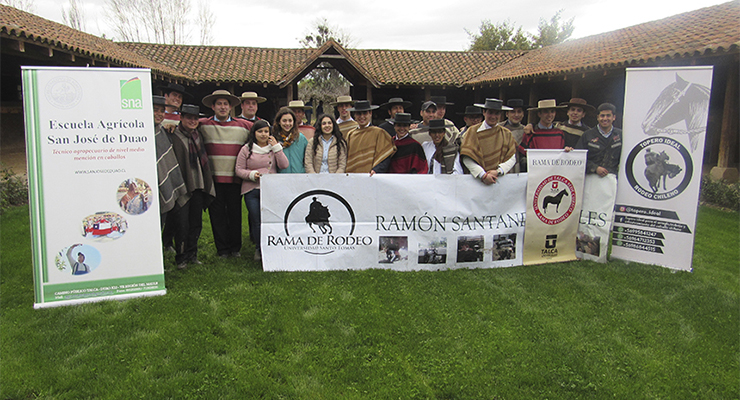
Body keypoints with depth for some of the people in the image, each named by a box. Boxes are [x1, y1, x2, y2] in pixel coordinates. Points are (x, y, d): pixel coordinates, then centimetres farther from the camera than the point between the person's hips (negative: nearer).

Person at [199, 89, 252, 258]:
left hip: (235, 178, 0)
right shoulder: (203, 125, 7)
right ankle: (222, 249, 15)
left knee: (235, 213, 6)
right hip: (213, 178, 0)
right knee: (217, 214, 3)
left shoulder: (244, 125, 9)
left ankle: (236, 248, 20)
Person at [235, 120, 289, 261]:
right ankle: (259, 249, 13)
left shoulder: (274, 148, 11)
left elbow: (284, 165, -2)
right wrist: (251, 174, -13)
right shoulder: (246, 149, 7)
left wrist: (276, 147, -5)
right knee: (256, 221, -2)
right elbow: (238, 169, 6)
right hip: (251, 191, 0)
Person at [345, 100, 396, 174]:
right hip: (351, 177, 3)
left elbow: (385, 158, -5)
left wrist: (376, 170, -20)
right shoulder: (351, 134, 13)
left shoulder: (379, 133, 0)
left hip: (371, 177, -3)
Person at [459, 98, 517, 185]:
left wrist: (498, 171, -10)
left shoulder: (506, 134, 12)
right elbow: (467, 158, -5)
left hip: (501, 179, 2)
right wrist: (483, 175, -14)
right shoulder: (473, 131, 3)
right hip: (477, 179, -2)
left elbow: (512, 158, 6)